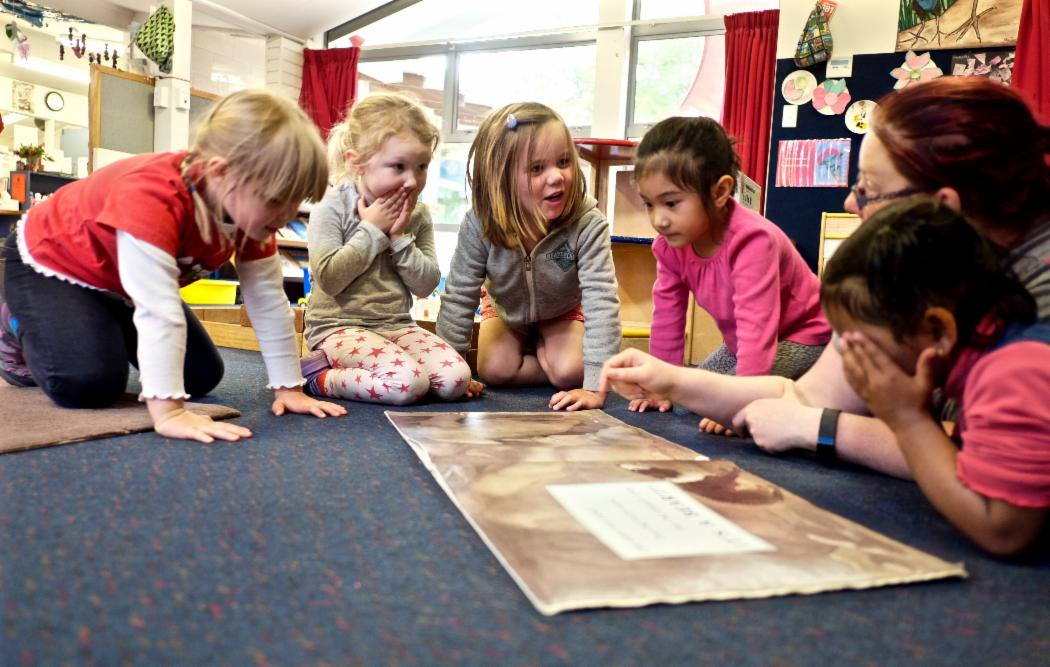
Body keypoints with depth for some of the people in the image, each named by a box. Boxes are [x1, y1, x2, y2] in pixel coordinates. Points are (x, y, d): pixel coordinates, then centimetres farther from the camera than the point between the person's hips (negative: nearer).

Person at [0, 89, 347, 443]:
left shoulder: (252, 206, -20)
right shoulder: (153, 196, -44)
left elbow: (269, 299, -15)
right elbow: (158, 309, -50)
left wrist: (289, 388, -16)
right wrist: (168, 411, -53)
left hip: (120, 284, 7)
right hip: (50, 260, -7)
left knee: (203, 375, 2)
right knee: (88, 384, -24)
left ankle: (100, 326, 25)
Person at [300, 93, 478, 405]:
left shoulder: (418, 215, 6)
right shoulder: (331, 208, -8)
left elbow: (426, 285, 2)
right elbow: (329, 278, -17)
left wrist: (400, 236, -10)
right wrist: (372, 231, -14)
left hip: (397, 326, 6)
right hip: (340, 328, -5)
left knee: (457, 379, -15)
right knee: (410, 383, -29)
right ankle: (320, 376, -9)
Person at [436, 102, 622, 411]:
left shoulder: (587, 223, -38)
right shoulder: (479, 224, -33)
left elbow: (601, 300, -42)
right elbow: (459, 298, -25)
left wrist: (595, 387, -47)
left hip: (563, 312, -1)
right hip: (506, 310, 1)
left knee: (570, 372, -23)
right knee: (495, 371, -19)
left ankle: (540, 348, 12)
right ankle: (529, 347, 14)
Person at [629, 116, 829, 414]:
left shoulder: (752, 240, -36)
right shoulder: (670, 244, -13)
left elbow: (756, 326, -41)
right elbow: (666, 317, -5)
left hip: (803, 336, -8)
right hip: (741, 343, 8)